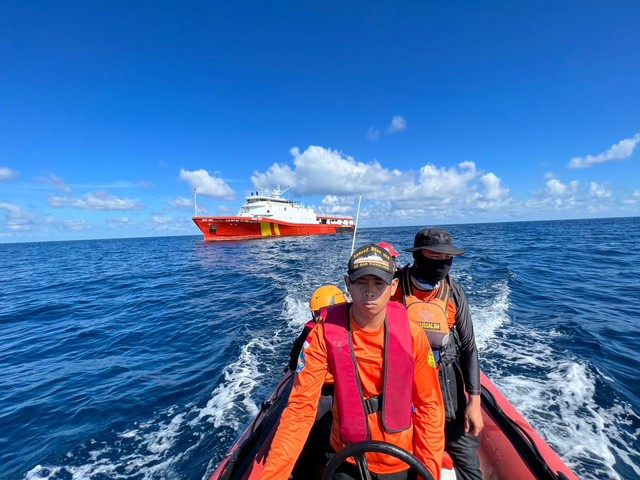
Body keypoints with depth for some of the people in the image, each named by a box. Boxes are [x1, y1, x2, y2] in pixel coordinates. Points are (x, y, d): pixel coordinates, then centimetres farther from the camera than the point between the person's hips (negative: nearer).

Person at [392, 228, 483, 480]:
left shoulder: (454, 292, -6)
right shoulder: (394, 286, -15)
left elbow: (468, 347, 0)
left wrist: (474, 401, -2)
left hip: (445, 381, 2)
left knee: (465, 453, 10)